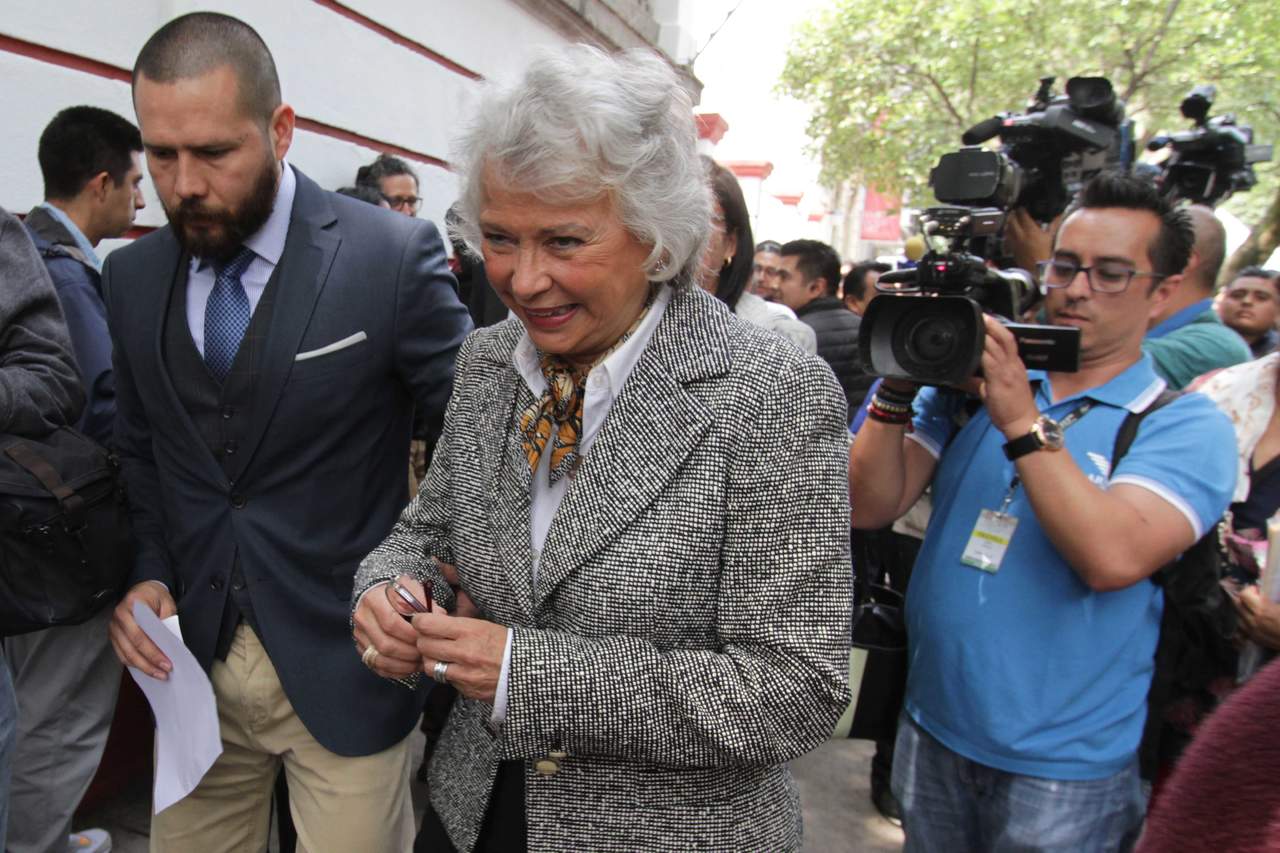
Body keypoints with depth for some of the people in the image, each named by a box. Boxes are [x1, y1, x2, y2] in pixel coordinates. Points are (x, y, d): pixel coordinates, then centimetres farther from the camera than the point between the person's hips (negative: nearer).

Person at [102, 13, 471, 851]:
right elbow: (141, 452, 12)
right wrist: (149, 573, -1)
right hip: (192, 654, 5)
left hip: (343, 662, -4)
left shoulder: (393, 255, -13)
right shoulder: (132, 276, 3)